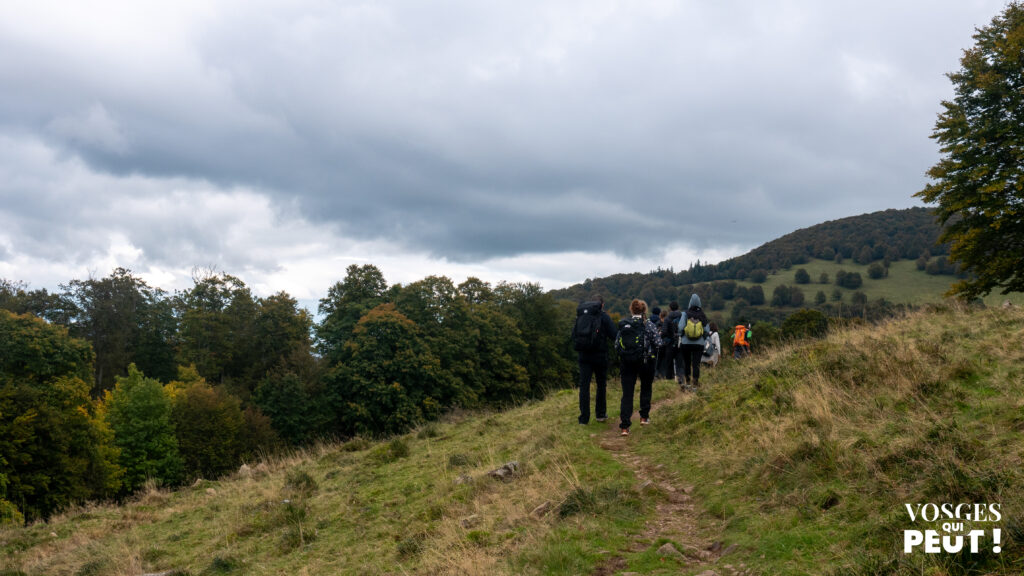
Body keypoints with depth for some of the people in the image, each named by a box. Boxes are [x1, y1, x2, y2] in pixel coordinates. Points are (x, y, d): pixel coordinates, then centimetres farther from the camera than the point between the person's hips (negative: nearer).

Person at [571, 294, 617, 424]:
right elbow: (613, 335, -9)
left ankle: (584, 418, -1)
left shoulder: (580, 315, 6)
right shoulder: (603, 316, -6)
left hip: (584, 355, 2)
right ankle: (601, 414, 23)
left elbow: (574, 335, 10)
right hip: (599, 355, -2)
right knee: (601, 384, 15)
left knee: (584, 385, 3)